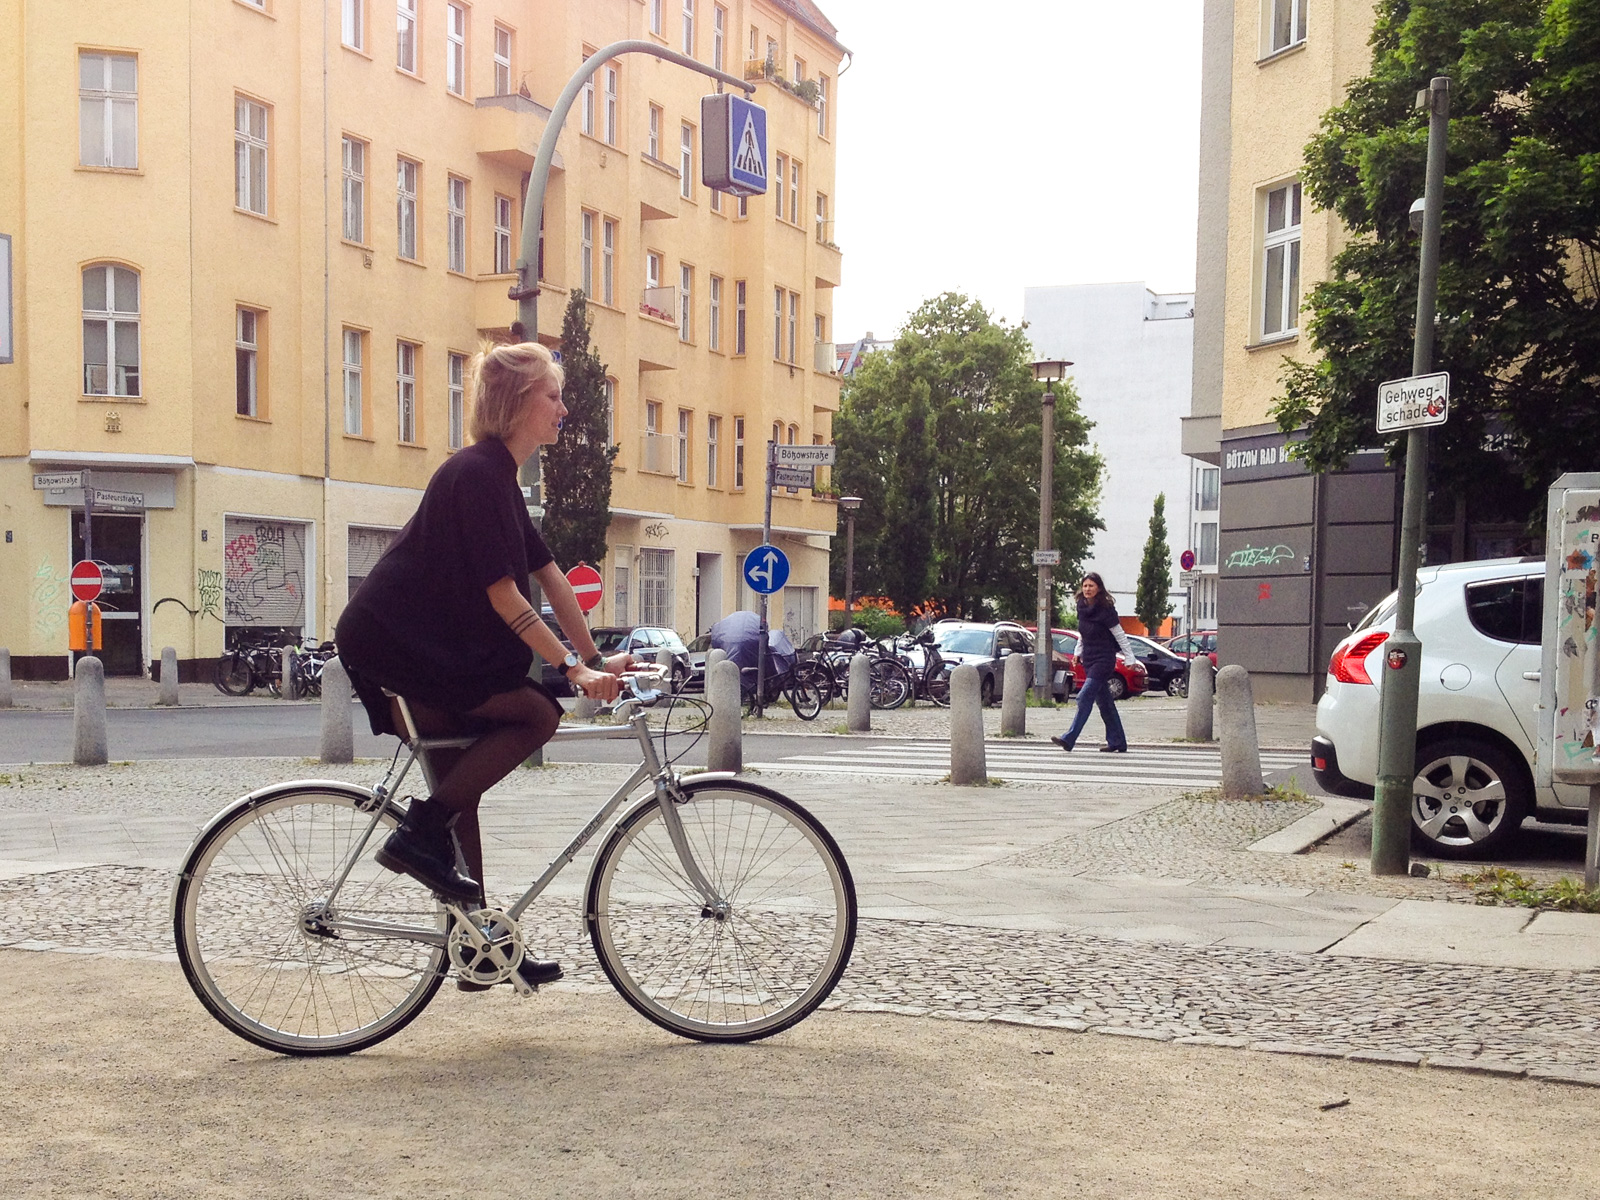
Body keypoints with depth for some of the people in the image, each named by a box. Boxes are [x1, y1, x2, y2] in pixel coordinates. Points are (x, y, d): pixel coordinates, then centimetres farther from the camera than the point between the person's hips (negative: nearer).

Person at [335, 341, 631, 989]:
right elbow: (503, 596, -22)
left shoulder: (497, 476, 14)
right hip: (391, 644, -10)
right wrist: (574, 668, -22)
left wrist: (596, 659, 11)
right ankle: (419, 833, -9)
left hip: (419, 646, 10)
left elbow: (551, 577, 13)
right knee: (538, 713, -14)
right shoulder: (477, 474, -17)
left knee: (460, 785, 11)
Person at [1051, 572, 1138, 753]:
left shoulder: (1105, 610, -13)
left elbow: (1120, 635, -8)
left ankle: (1069, 739, -20)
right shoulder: (1082, 608, 6)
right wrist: (1078, 652, 18)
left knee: (1085, 696, -16)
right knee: (1104, 701, 11)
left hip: (1104, 659, -8)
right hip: (1089, 660, 8)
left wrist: (1129, 658, -7)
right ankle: (1118, 742, 17)